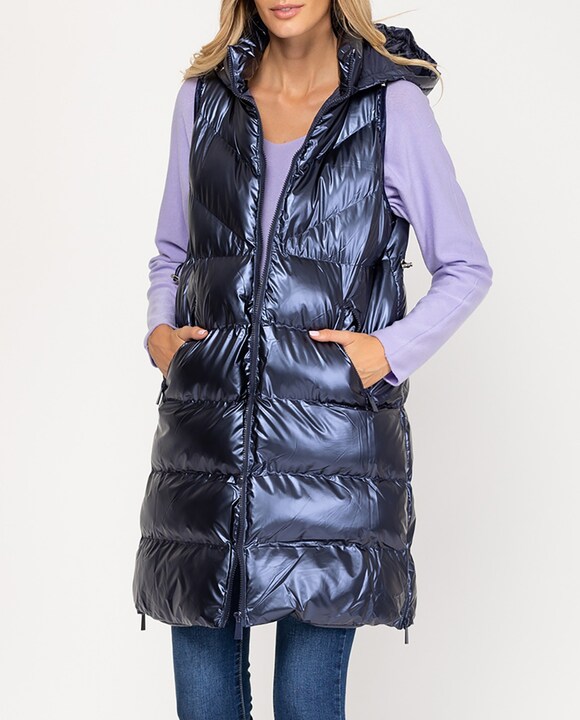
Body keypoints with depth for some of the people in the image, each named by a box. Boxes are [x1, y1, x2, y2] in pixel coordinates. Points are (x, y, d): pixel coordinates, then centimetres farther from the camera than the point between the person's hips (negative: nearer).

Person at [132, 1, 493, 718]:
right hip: (207, 426, 3)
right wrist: (158, 329, 5)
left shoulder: (392, 106, 2)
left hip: (331, 437, -3)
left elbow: (467, 269, 7)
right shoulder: (203, 97, 12)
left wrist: (391, 350, -8)